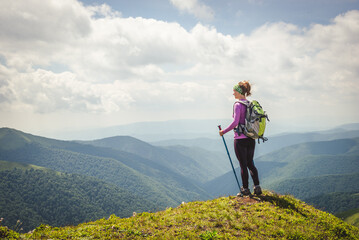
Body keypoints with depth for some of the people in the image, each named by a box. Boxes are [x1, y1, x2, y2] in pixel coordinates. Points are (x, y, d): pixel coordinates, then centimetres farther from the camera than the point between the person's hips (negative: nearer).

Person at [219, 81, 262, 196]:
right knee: (250, 163, 15)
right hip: (251, 139, 7)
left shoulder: (238, 105, -13)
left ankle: (245, 189, 11)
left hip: (240, 139, -7)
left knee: (243, 165, 2)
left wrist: (224, 131, -9)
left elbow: (235, 122, -20)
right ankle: (257, 187, 12)